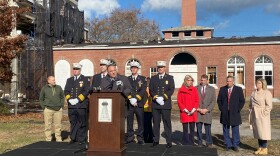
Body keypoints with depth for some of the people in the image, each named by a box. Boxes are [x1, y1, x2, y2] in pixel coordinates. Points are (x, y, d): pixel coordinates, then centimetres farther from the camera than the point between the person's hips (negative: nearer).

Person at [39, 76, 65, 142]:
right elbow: (41, 99, 10)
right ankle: (48, 139, 11)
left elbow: (62, 97, 16)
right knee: (48, 125, 1)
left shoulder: (59, 88, 8)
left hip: (58, 110, 2)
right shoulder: (44, 88, 2)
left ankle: (58, 139, 16)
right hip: (48, 109, -2)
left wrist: (61, 105, 7)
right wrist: (44, 107, 1)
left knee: (58, 125, 6)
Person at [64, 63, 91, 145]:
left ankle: (82, 139, 8)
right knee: (73, 122, 8)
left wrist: (78, 99, -14)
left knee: (82, 123, 0)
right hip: (71, 105, 4)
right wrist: (69, 99, -6)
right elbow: (66, 91, 11)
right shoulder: (69, 80, 17)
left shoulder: (85, 79, 3)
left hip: (82, 105, -4)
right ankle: (73, 138, 18)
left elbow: (86, 91, -7)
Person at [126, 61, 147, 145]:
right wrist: (131, 99, -12)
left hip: (139, 103, -1)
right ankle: (130, 137, 14)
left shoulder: (142, 79, 7)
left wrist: (136, 99, -13)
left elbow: (143, 90, -3)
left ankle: (140, 138, 8)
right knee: (129, 121, 3)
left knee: (140, 122, 1)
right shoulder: (127, 79, 12)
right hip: (129, 104, 1)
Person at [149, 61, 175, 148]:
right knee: (156, 123, 5)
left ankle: (169, 141, 7)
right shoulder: (153, 78, 13)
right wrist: (156, 98, -11)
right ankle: (156, 140, 14)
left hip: (166, 104, -2)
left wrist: (163, 97, -14)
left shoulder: (170, 78, 7)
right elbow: (151, 90, 6)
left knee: (167, 123, 0)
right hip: (155, 104, 2)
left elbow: (171, 90, -3)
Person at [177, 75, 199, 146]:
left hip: (193, 113, 3)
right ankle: (186, 143, 9)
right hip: (184, 113, -2)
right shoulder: (181, 90, 0)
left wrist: (194, 109, -6)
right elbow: (179, 101, -2)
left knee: (192, 129, 7)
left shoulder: (194, 89, 7)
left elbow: (197, 100, 6)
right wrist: (185, 109, -10)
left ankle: (192, 143, 17)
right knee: (185, 129, 1)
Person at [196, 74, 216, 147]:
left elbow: (213, 101, 3)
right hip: (198, 111, 0)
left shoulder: (211, 89, 8)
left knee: (208, 128, 2)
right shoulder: (196, 88, 6)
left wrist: (207, 109, -8)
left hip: (207, 112, 0)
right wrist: (198, 109, -8)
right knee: (199, 128, 4)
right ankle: (200, 143, 14)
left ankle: (209, 143, 12)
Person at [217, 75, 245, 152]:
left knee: (235, 130, 3)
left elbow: (242, 101, 3)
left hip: (234, 113, -2)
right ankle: (228, 145, 17)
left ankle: (235, 145, 14)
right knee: (226, 130, 7)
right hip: (225, 113, 2)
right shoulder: (222, 89, 7)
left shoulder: (238, 89, 2)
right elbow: (219, 100, 9)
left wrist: (238, 109, -6)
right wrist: (221, 108, -1)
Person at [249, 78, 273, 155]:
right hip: (255, 115, 6)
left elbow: (269, 106, -11)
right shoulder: (253, 93, 12)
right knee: (257, 131, 10)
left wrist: (263, 114, -15)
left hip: (262, 115, -6)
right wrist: (251, 112, 10)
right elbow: (251, 104, 19)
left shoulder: (267, 93, -7)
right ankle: (260, 147, 18)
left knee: (263, 131, -3)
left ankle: (264, 149, 6)